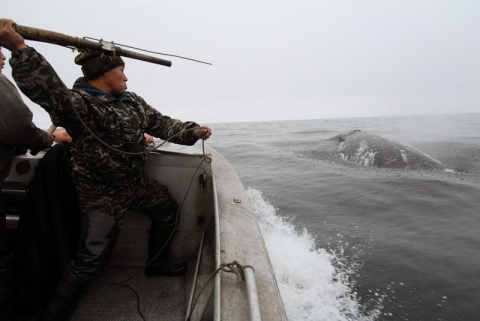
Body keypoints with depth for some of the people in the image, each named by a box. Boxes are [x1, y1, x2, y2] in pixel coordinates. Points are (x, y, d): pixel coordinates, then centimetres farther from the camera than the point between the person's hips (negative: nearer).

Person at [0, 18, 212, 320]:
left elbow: (162, 123, 7)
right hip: (102, 194, -8)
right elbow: (47, 88, -40)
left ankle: (158, 264, 44)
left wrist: (192, 131, -6)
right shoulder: (77, 103, -20)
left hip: (138, 182, 9)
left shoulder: (133, 101, 4)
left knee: (168, 210, 23)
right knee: (92, 260, -7)